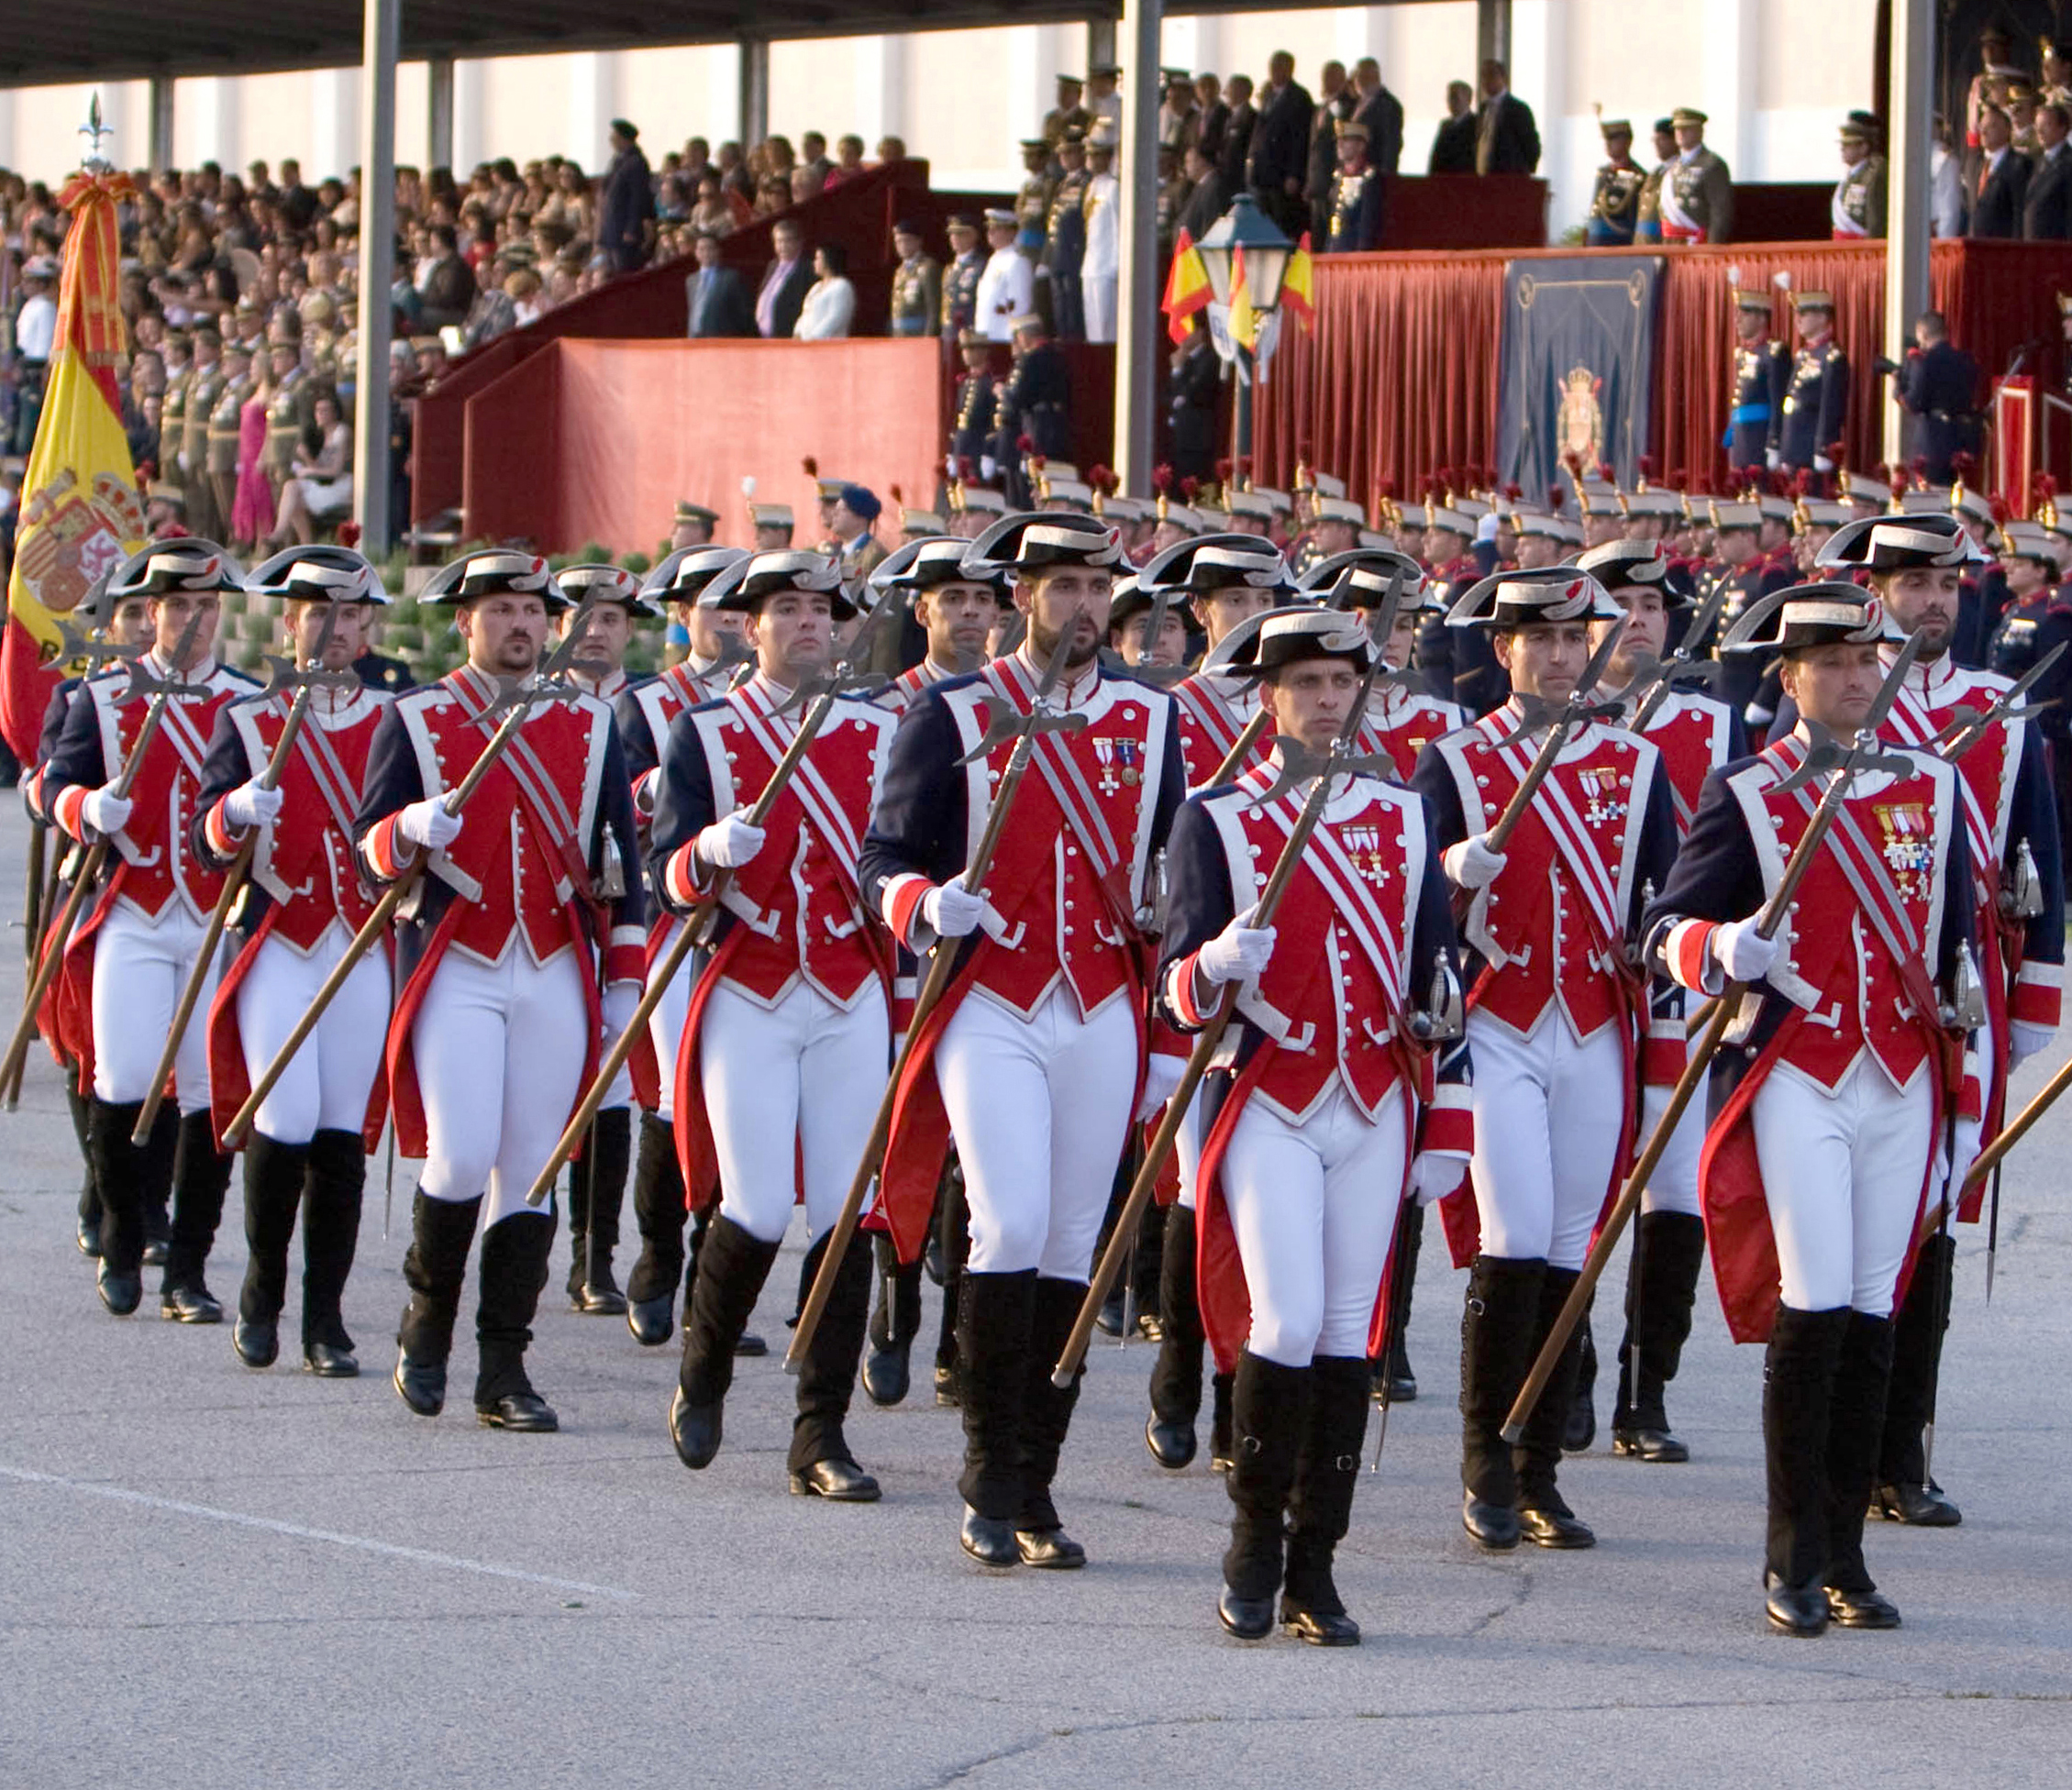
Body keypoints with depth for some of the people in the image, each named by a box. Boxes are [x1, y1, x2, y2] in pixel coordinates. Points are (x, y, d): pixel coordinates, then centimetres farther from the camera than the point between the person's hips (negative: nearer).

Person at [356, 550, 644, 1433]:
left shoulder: (590, 724, 10)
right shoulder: (414, 719, 3)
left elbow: (619, 858, 13)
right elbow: (369, 846, -1)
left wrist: (623, 980, 9)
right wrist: (409, 832, -24)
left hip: (557, 975, 3)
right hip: (457, 970, -3)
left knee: (531, 1172, 1)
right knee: (462, 1158, -14)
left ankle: (504, 1373, 5)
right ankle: (427, 1325, 9)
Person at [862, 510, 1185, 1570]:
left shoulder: (1149, 720, 9)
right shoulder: (953, 718, 0)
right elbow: (886, 860, 1)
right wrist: (928, 907, -22)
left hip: (1104, 1017, 3)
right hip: (990, 1012, -3)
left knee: (1073, 1245, 4)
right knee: (1011, 1224, -16)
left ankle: (1032, 1490, 11)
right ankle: (989, 1480, -6)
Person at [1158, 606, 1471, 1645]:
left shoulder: (1403, 816, 10)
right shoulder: (1215, 818, 0)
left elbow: (1437, 981, 12)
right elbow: (1179, 990, -5)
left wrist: (1447, 1127, 8)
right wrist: (1214, 968, -28)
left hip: (1377, 1110, 3)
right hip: (1268, 1104, -3)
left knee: (1348, 1333, 2)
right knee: (1288, 1320, -15)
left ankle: (1313, 1570, 7)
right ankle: (1253, 1547, 2)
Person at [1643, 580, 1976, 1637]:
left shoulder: (1931, 785, 10)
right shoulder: (1747, 793, -2)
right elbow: (1668, 926, -4)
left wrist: (1959, 993, 12)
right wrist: (1720, 951, -24)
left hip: (1903, 1080, 4)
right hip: (1796, 1075, -4)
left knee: (1873, 1311, 4)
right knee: (1814, 1303, -12)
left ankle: (1844, 1556, 10)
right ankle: (1793, 1558, -3)